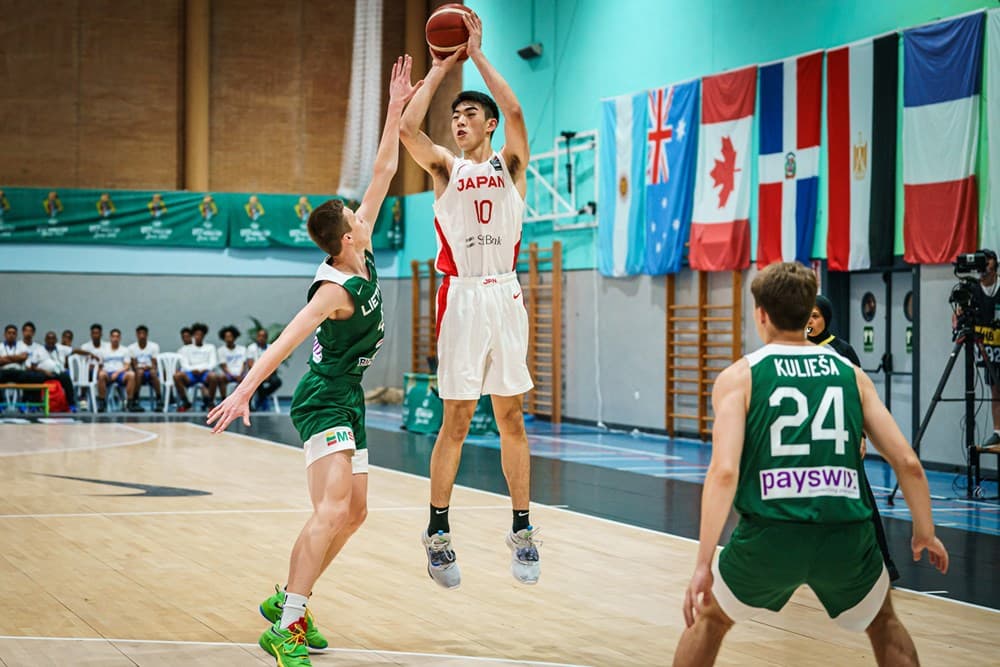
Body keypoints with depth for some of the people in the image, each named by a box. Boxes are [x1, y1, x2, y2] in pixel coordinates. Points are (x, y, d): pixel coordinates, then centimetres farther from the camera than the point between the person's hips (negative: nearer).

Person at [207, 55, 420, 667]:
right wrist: (245, 389, -37)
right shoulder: (336, 289, -19)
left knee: (353, 512, 11)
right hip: (323, 403, -10)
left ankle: (288, 600, 21)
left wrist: (397, 107, 8)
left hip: (348, 402, 10)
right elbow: (287, 341, -28)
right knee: (333, 509, -21)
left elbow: (384, 173, 9)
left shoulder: (363, 257, 4)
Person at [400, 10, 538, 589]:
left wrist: (477, 53, -7)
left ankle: (522, 529, 11)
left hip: (506, 296, 1)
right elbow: (409, 127, -9)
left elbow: (516, 113, -11)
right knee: (456, 420, 0)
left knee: (512, 417, 5)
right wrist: (442, 67, -2)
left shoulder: (510, 164, 8)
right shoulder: (445, 167, 9)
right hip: (461, 297, 0)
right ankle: (438, 530, 10)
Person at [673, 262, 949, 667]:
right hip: (846, 538, 2)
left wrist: (703, 565, -9)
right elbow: (908, 463, 8)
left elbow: (724, 471, -9)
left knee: (709, 617, 28)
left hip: (769, 539, -2)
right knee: (884, 625, 32)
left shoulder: (739, 377, 4)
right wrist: (925, 534, 23)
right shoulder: (851, 374, 12)